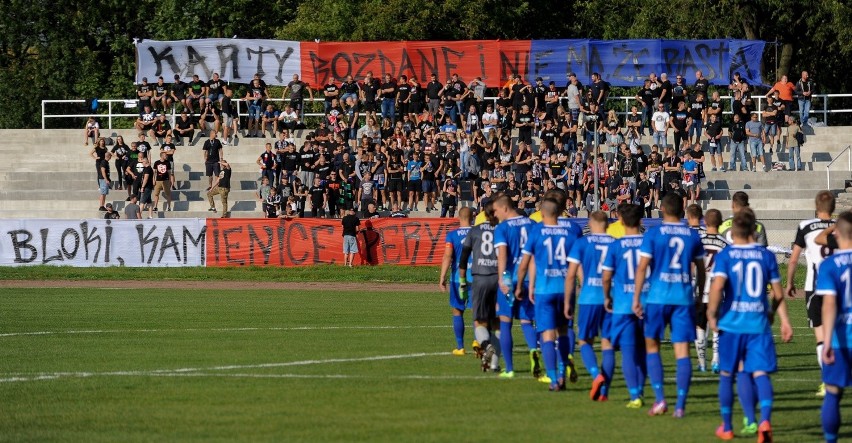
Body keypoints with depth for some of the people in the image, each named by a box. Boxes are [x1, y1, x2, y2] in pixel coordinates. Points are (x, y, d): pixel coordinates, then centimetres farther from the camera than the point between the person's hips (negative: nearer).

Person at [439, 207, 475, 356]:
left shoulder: (452, 235, -4)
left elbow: (447, 257, -14)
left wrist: (442, 278, -16)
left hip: (458, 277, -1)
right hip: (476, 277, 1)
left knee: (457, 311, 11)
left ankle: (460, 347, 12)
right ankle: (477, 340, -12)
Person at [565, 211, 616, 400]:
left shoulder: (581, 243, 0)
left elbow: (571, 275, -2)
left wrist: (568, 302, 6)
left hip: (589, 299, -2)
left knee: (585, 341, 9)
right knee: (607, 344, 7)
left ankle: (597, 375, -16)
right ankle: (604, 390, 3)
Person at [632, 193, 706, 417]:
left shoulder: (653, 234, -3)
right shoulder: (693, 236, 6)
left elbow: (642, 267, -8)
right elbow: (700, 270, 14)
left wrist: (636, 298, -5)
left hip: (658, 297, -2)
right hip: (684, 298, 2)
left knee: (652, 345, 12)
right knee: (682, 350, 1)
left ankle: (660, 398, 1)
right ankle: (680, 405, -4)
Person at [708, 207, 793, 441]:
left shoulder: (725, 255, -4)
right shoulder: (766, 256, 4)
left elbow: (718, 285, -17)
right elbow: (778, 293, 5)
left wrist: (712, 314, -6)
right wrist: (783, 320, 15)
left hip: (731, 323, -1)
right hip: (759, 323, 1)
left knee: (727, 374, 14)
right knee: (760, 373, -2)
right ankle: (765, 419, -27)